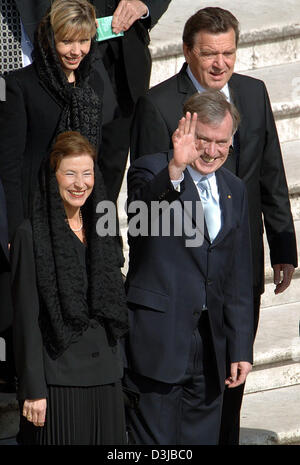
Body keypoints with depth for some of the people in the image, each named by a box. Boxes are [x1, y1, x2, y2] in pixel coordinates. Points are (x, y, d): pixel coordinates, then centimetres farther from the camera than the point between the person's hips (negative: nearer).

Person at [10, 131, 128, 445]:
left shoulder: (98, 231, 12)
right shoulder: (32, 234, -6)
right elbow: (26, 318, -9)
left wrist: (114, 367, 11)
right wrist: (33, 389, -13)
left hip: (104, 375, 6)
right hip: (58, 379, -6)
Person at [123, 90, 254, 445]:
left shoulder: (234, 190, 14)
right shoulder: (150, 170, -4)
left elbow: (238, 278, 16)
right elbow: (144, 208, -30)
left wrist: (241, 348, 11)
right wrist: (175, 170, -49)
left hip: (210, 342, 6)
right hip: (157, 341, -6)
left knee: (202, 438, 9)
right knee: (153, 443, -4)